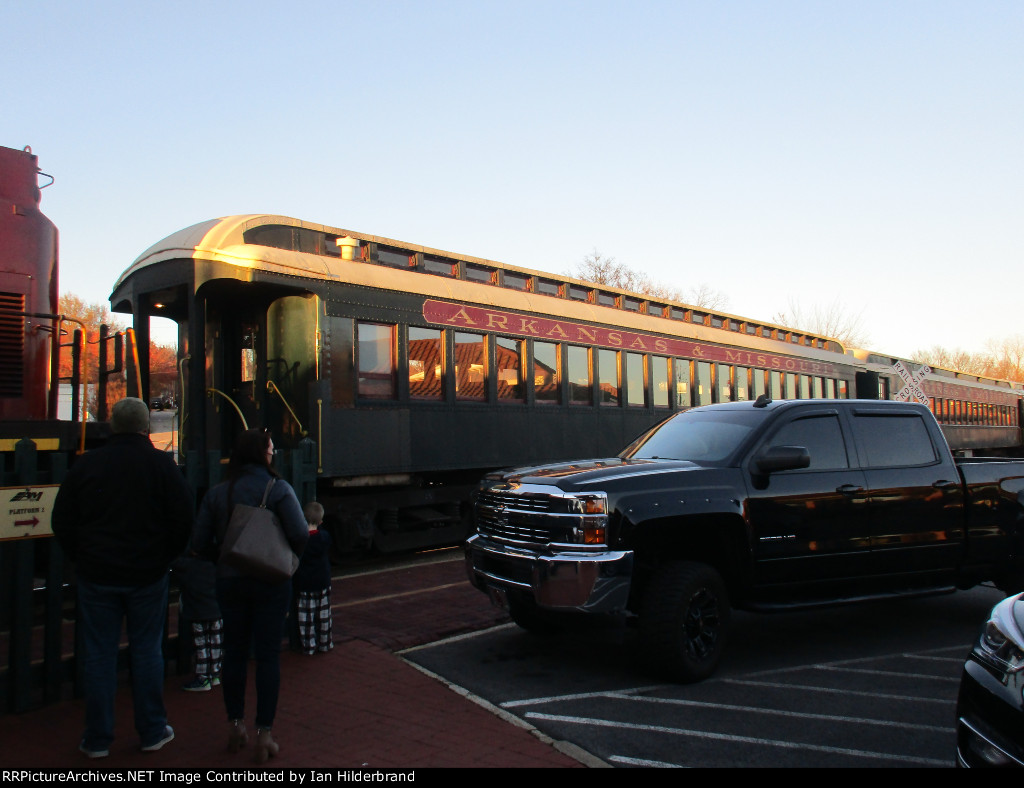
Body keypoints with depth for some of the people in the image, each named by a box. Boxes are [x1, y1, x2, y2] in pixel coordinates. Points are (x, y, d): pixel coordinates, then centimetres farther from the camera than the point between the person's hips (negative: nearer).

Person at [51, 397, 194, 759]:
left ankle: (97, 738, 16)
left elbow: (62, 521, 5)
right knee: (147, 651, 9)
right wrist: (165, 556, 8)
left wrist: (80, 557, 15)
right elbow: (184, 518, -6)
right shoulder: (161, 464, -7)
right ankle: (152, 732, 17)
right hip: (148, 575, -1)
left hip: (96, 575, 1)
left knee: (98, 654, 9)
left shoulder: (86, 463, -2)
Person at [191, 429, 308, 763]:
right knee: (268, 655, 5)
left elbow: (199, 542, -2)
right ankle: (264, 735, 10)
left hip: (229, 582, 3)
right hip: (271, 582, -3)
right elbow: (300, 534, -18)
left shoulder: (217, 493, -1)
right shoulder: (278, 489, -10)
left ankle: (236, 727, 26)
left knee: (234, 653, 16)